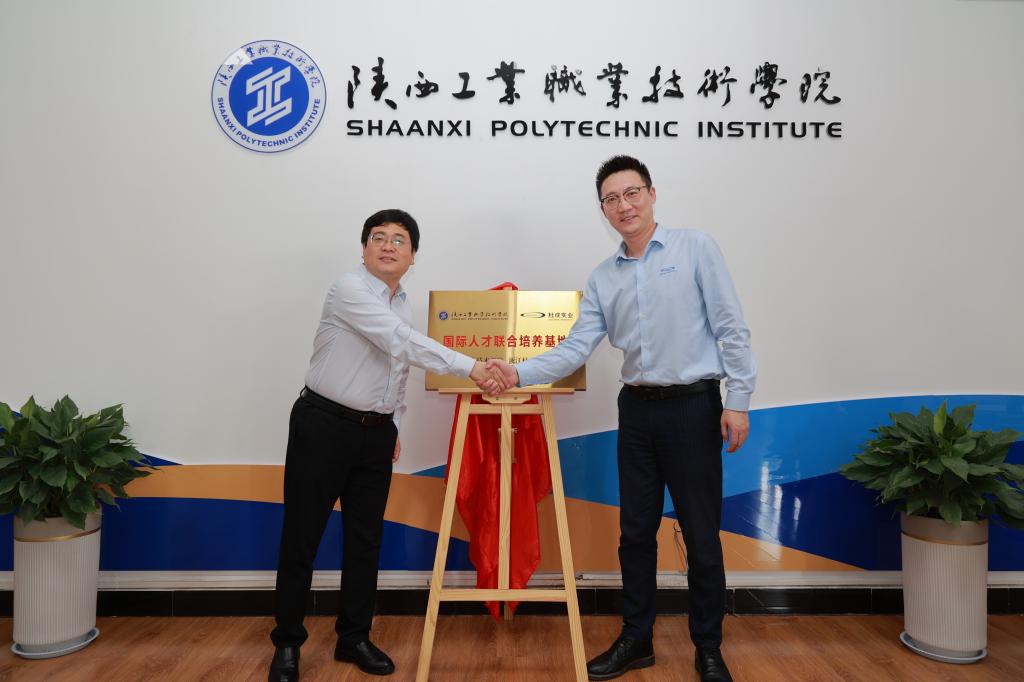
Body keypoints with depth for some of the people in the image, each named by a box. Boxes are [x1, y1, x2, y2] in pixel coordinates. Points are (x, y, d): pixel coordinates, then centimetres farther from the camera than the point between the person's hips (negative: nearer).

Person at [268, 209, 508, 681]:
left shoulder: (403, 303, 10)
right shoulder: (349, 289, -14)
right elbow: (404, 342, -26)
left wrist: (394, 424, 16)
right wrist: (470, 368, -29)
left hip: (376, 432, 7)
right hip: (323, 425, -6)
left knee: (365, 538, 10)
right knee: (302, 536, 4)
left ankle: (354, 638, 25)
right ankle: (287, 642, 21)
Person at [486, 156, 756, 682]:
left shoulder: (695, 248, -2)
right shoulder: (602, 278, 9)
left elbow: (731, 328, -5)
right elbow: (574, 349, 1)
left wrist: (738, 400, -10)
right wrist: (519, 373, -12)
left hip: (693, 406, -4)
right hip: (637, 410, 4)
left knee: (701, 535, 6)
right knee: (636, 532, 12)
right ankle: (636, 639, 29)